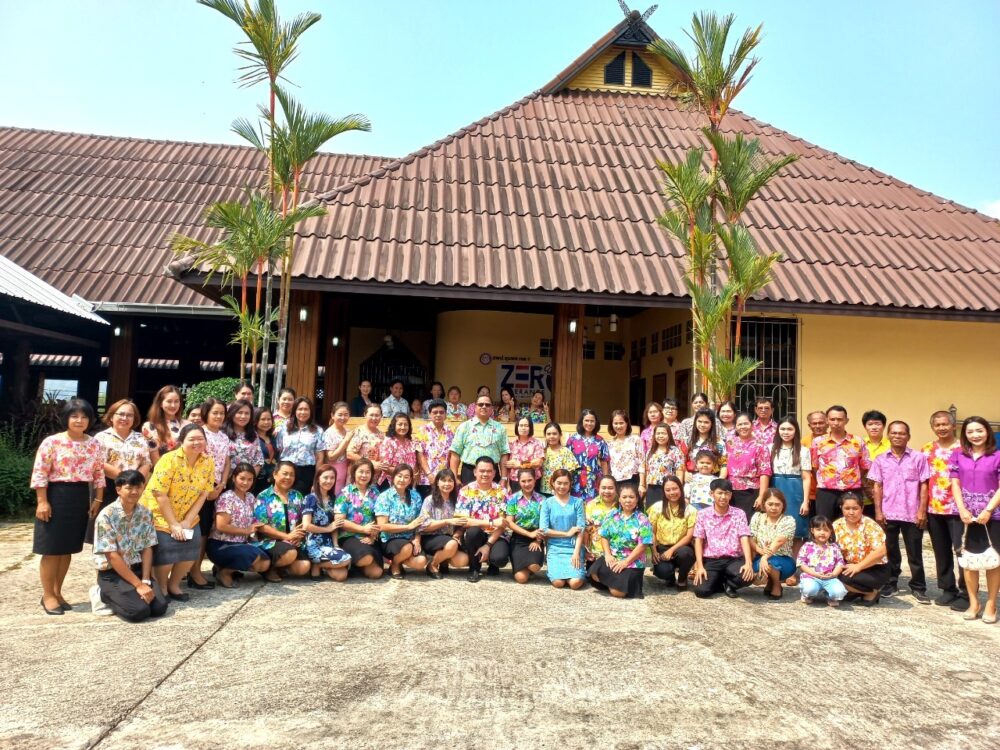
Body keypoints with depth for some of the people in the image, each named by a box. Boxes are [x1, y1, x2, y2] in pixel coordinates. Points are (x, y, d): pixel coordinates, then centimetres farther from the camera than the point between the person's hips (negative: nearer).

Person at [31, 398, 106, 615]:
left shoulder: (95, 444, 5)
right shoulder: (52, 442, -8)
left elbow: (99, 474, 9)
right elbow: (39, 473, -9)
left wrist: (98, 500, 4)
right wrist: (42, 501, -14)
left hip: (81, 498, 5)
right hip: (56, 495, -4)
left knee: (68, 549, 12)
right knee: (52, 549, 1)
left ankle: (57, 592, 24)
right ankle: (47, 595, 14)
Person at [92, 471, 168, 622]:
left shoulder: (146, 514, 1)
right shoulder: (106, 516, -15)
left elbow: (147, 549, 2)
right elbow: (112, 556, -17)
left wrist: (145, 581, -12)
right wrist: (138, 585, -19)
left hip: (137, 569, 5)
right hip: (112, 574, -5)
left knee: (159, 607, -14)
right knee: (139, 611, -23)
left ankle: (119, 597, 14)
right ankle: (106, 595, 7)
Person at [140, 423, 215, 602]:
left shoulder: (208, 463, -6)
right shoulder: (170, 460, -22)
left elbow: (203, 494, -3)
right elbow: (160, 494, -22)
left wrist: (187, 521, -11)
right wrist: (173, 524, -20)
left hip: (187, 518, 5)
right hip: (160, 516, -5)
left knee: (191, 550, -3)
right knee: (166, 554, -13)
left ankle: (173, 584, 22)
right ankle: (161, 588, 14)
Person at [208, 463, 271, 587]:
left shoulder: (250, 497, 8)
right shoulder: (226, 497, -15)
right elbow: (221, 526, -21)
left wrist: (254, 527, -5)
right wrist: (246, 531, -15)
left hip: (241, 543, 8)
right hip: (220, 545, -8)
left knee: (265, 564, -6)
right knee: (255, 557, -28)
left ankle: (228, 566, 10)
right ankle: (224, 571, -4)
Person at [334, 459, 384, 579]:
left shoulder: (375, 492, 12)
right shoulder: (345, 492, 2)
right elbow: (339, 520, -6)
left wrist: (373, 536, -11)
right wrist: (363, 529, -15)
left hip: (370, 538, 3)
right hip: (349, 536, -3)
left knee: (376, 572, -17)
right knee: (366, 558, -32)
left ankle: (358, 564, 15)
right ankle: (350, 563, 1)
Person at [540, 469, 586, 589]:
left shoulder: (577, 502, 2)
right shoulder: (547, 503, 2)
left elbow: (581, 530, -3)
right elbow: (543, 530, -6)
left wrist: (576, 552, -12)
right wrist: (567, 534, -8)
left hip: (573, 547, 0)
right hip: (554, 548, 0)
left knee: (576, 583, -19)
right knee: (558, 582, -18)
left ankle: (576, 569, 13)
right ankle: (553, 567, 14)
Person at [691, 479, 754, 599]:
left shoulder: (739, 514, 3)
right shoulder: (703, 514, 3)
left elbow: (744, 539, -6)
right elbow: (698, 541, 0)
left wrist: (748, 563, -22)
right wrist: (700, 566, -12)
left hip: (733, 559, 0)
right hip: (710, 560, 0)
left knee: (747, 576, -32)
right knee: (701, 591, -23)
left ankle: (727, 584, 5)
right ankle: (724, 583, 13)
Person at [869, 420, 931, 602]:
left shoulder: (918, 458, 0)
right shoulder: (880, 459, 5)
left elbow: (923, 485, -1)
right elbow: (877, 486, 5)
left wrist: (922, 511, -6)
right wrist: (878, 511, -1)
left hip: (912, 514, -2)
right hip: (888, 514, 2)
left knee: (915, 553, 6)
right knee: (890, 551, 11)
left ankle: (918, 587, 18)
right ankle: (891, 584, 22)